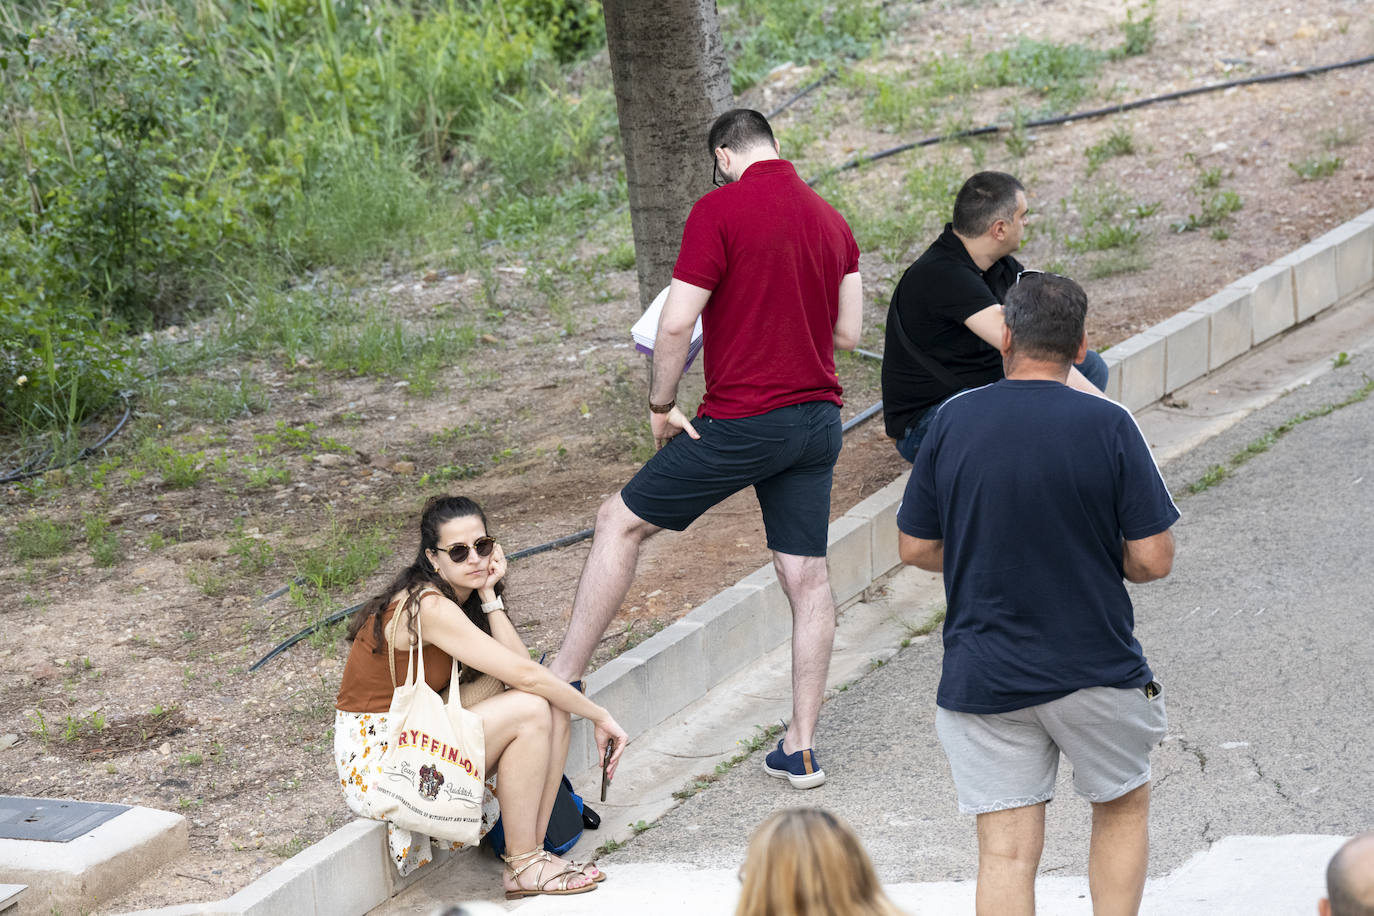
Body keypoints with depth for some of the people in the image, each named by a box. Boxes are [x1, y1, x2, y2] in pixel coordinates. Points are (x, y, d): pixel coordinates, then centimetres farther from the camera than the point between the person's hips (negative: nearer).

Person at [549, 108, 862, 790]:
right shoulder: (830, 220, 10)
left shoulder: (720, 210, -10)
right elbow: (848, 331, 14)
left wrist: (660, 406, -2)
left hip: (744, 420, -6)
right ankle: (801, 749, 11)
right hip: (818, 416, 6)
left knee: (621, 522, 7)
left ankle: (561, 682, 9)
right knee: (806, 575, 9)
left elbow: (676, 324, -15)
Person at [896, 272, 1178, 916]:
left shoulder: (954, 421, -4)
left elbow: (915, 548, 2)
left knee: (1005, 852, 3)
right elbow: (1153, 560, -10)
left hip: (981, 676, 1)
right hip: (1095, 670, -1)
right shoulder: (1107, 426, -10)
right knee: (1123, 808, 23)